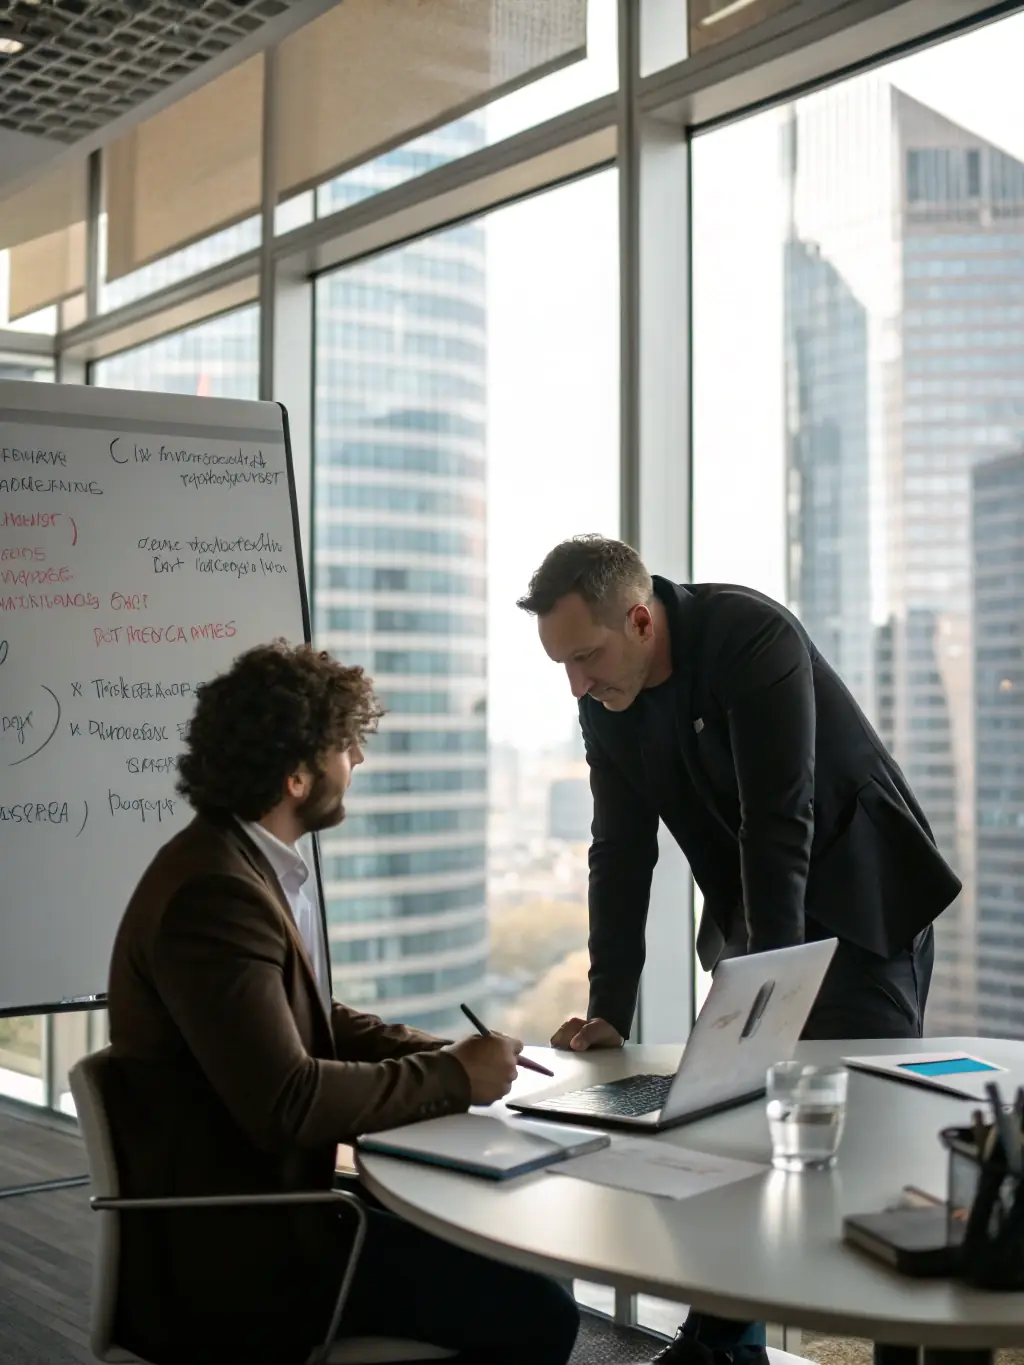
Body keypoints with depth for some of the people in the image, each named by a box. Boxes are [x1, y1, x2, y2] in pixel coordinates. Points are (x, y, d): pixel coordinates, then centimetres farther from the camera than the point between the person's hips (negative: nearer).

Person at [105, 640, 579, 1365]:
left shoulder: (255, 865, 7)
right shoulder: (215, 893, -23)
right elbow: (287, 1102, -28)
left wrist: (445, 1053, 0)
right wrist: (453, 1078, -16)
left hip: (272, 1199, 10)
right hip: (226, 1252, -10)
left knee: (528, 1261, 13)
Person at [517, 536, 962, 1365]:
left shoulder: (753, 637, -27)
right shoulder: (606, 701, -7)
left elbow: (779, 828, -31)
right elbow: (621, 856, -4)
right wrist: (609, 1012, -8)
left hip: (864, 902, -6)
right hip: (749, 917, 6)